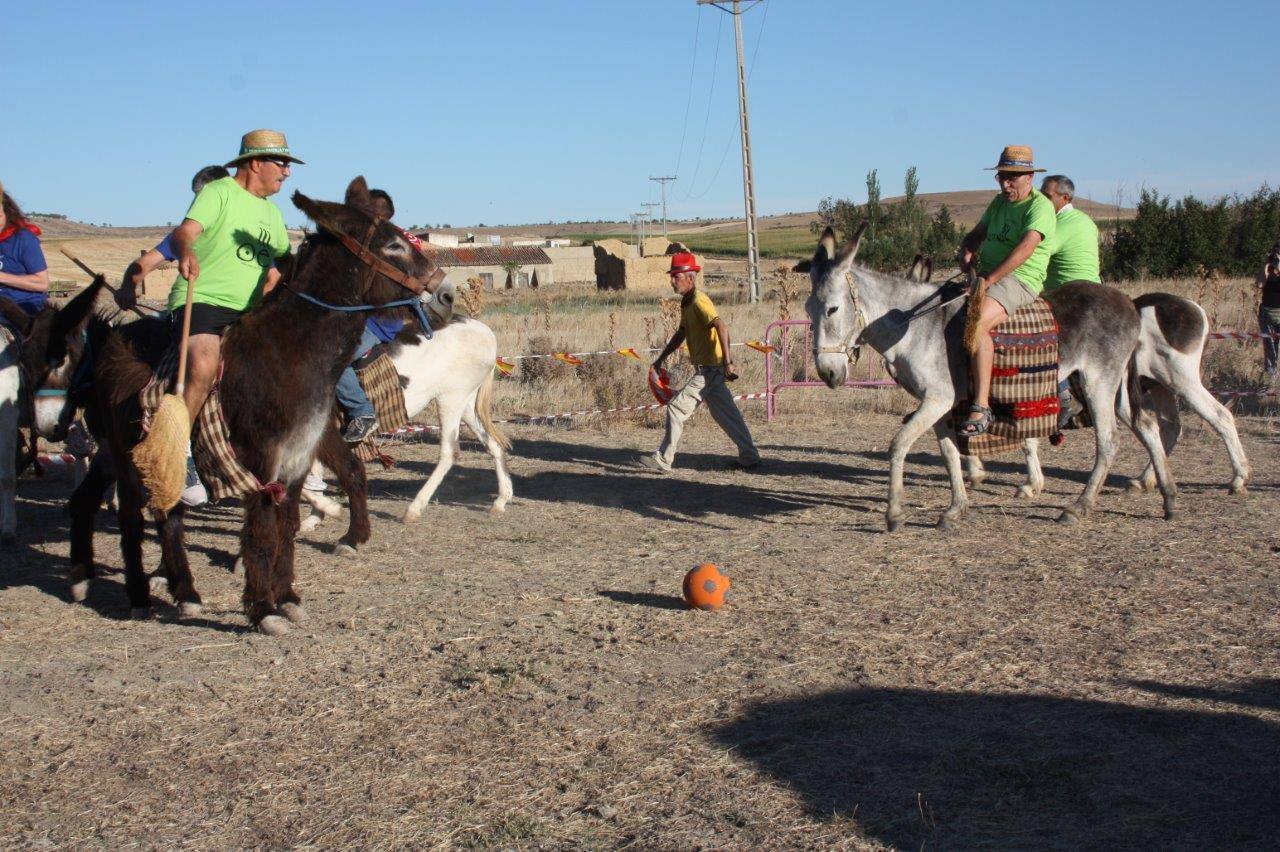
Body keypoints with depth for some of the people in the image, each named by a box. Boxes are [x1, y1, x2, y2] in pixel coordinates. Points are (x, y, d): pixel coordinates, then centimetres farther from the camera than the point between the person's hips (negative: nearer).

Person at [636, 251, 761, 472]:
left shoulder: (699, 301, -16)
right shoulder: (687, 303, 14)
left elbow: (722, 327, -28)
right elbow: (681, 333, 25)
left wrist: (728, 362, -32)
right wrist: (661, 359, 25)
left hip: (710, 369, -10)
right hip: (709, 369, 10)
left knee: (677, 407, -8)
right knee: (727, 415, 14)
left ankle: (663, 461, -3)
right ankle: (749, 457, 20)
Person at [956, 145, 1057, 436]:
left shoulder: (1040, 206, -9)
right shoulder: (999, 202, 18)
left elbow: (1025, 248, -23)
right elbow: (975, 235, 22)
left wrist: (988, 279, -31)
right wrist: (967, 253, -4)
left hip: (1021, 281, -9)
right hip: (986, 278, 9)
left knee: (976, 323, -35)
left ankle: (981, 407, -37)